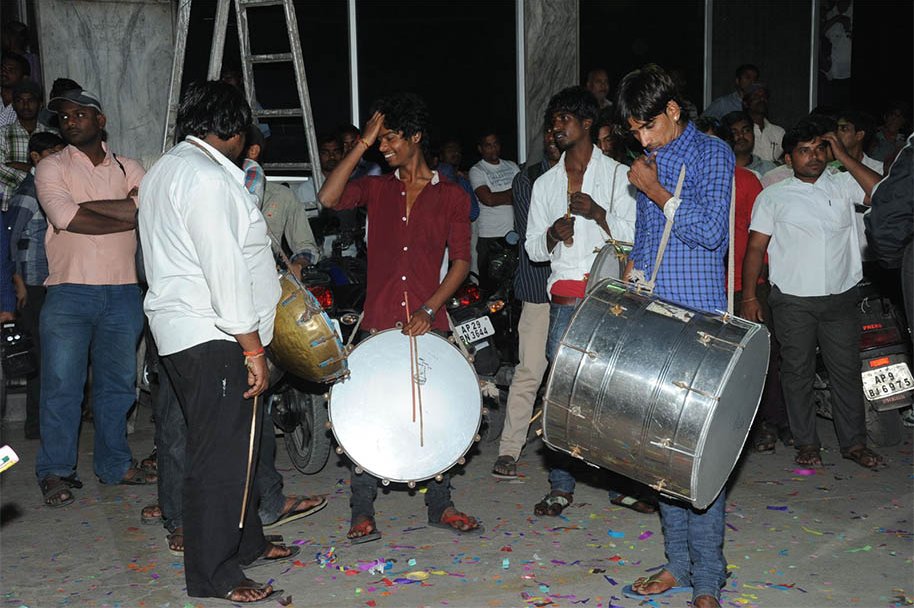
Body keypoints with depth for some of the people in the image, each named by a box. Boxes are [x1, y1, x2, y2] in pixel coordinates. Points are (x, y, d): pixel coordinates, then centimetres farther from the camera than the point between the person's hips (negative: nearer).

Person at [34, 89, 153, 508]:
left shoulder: (128, 169, 13)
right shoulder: (52, 168, 5)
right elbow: (64, 217, -12)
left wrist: (83, 205, -10)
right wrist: (123, 217, -10)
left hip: (123, 293, 2)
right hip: (69, 291, -2)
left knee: (118, 383, 9)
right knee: (61, 385, -1)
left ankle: (115, 464, 22)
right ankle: (55, 472, 10)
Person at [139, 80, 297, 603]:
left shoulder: (166, 169, 18)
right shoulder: (209, 177, -17)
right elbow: (225, 269, -22)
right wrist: (253, 349, -20)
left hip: (185, 330, 11)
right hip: (214, 339, -11)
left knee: (238, 443, 20)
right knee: (222, 455, -4)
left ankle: (245, 542, 33)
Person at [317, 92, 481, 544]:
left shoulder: (451, 196, 5)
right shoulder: (376, 188, 9)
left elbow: (460, 261, 1)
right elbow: (329, 198, -10)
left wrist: (429, 309, -11)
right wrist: (362, 143, -7)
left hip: (429, 324, 0)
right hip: (378, 323, 1)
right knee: (366, 417, 0)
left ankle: (439, 506, 21)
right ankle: (362, 513, 9)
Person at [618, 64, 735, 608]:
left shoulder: (713, 155, -3)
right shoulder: (648, 164, 16)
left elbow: (712, 230, -14)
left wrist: (658, 193, -9)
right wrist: (634, 264, 9)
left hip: (699, 322, -7)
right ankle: (678, 561, 21)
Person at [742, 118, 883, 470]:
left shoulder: (842, 185, 9)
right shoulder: (773, 197, 5)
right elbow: (755, 247, 3)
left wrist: (843, 157, -4)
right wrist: (749, 297, -3)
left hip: (841, 298, 2)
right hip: (793, 301, -1)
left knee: (847, 370, 7)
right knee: (798, 371, 5)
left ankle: (854, 441, 18)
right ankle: (806, 444, 16)